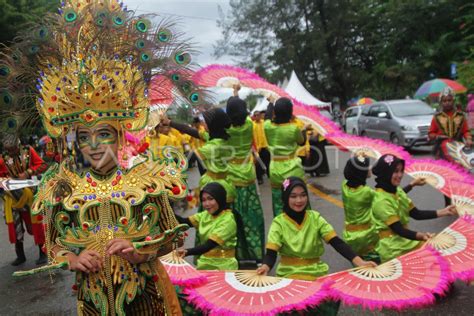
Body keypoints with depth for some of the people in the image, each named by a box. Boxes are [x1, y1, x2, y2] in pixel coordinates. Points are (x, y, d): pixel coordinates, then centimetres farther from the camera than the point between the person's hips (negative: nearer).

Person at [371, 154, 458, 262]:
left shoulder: (398, 191, 7)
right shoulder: (381, 200, -20)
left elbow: (416, 214, 8)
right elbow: (398, 229, -24)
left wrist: (442, 212, 1)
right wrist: (421, 235, -38)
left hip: (403, 238, 8)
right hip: (392, 246, -8)